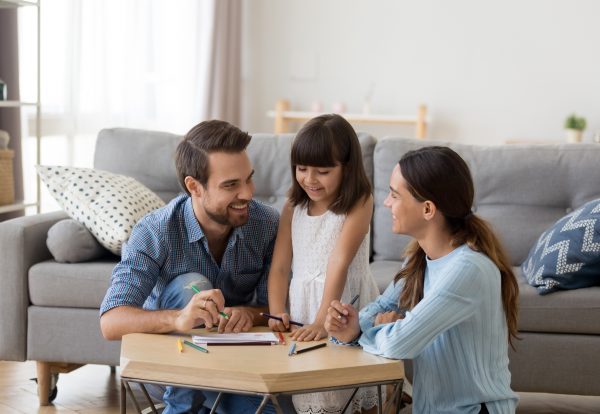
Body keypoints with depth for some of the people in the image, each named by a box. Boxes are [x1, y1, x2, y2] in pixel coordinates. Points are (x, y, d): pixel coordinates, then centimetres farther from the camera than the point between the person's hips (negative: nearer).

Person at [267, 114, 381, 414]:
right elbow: (280, 266, 3)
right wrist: (277, 313, -12)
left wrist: (322, 321, -26)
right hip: (302, 310, 4)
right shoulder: (293, 206, 6)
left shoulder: (359, 203, -9)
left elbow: (340, 263, -19)